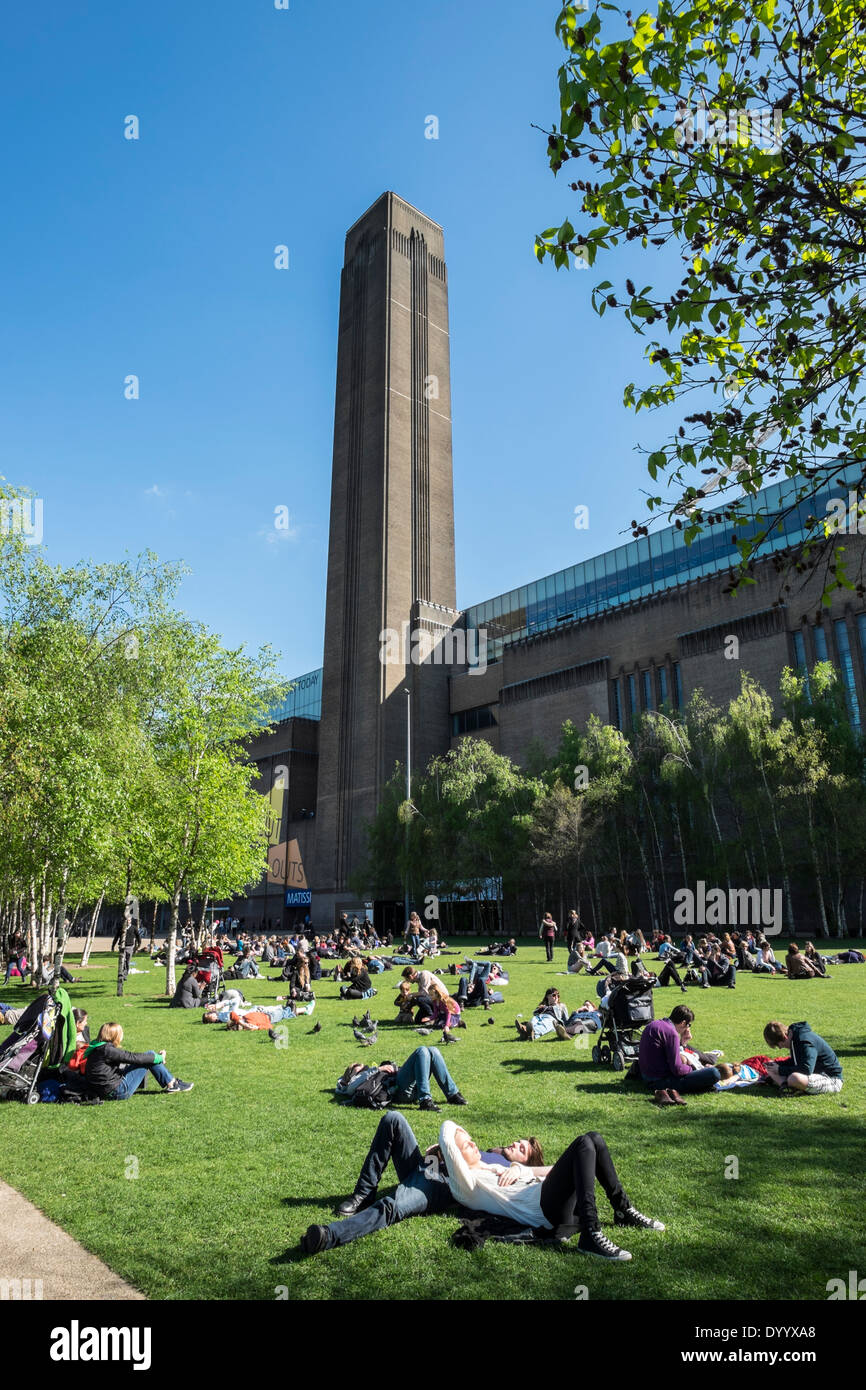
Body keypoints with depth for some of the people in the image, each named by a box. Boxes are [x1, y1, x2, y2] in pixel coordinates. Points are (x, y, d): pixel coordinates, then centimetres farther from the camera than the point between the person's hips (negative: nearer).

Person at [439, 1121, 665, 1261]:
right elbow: (447, 1142, -13)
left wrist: (517, 1168, 7)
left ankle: (624, 1211, 5)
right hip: (544, 1208, -9)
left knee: (594, 1139, -2)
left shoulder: (490, 1166, 29)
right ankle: (591, 1236, -34)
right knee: (583, 1144, -24)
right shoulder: (465, 1186, 0)